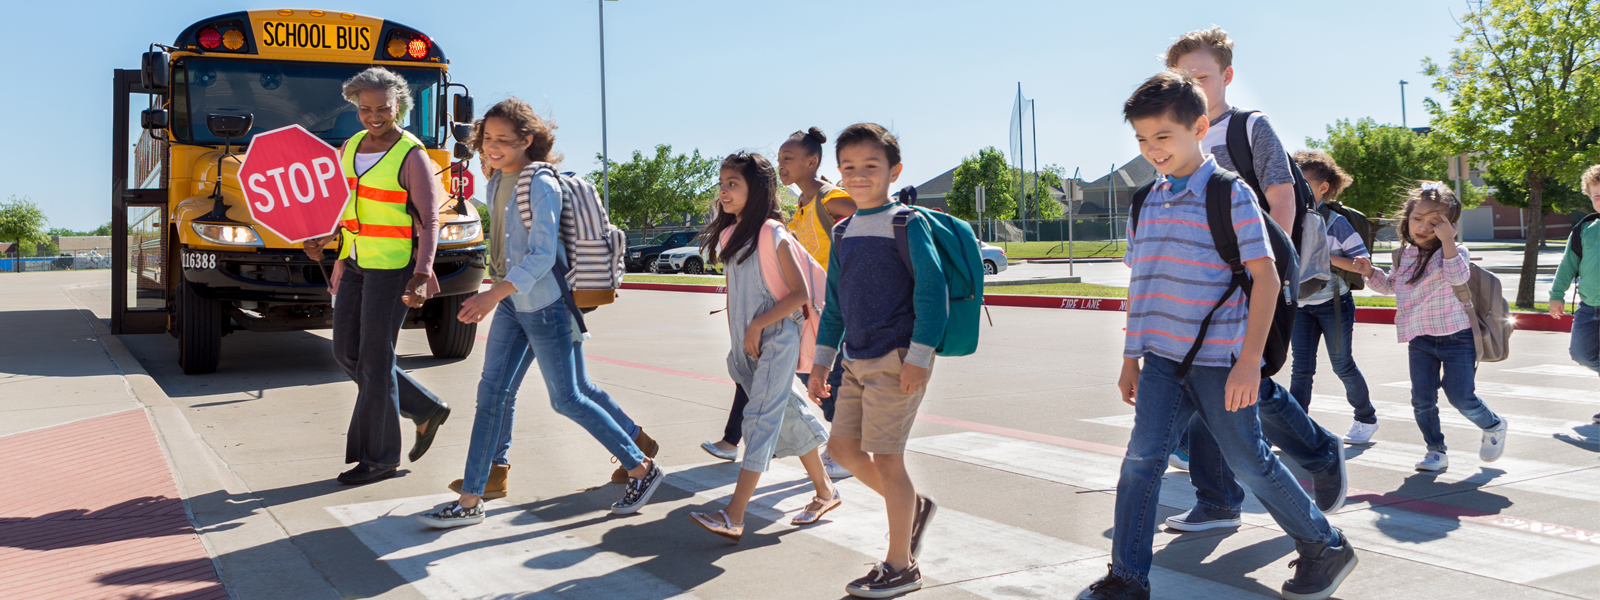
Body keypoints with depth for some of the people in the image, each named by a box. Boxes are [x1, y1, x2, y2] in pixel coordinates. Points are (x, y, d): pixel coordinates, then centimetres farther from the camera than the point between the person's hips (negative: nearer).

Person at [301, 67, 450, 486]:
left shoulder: (412, 156, -13)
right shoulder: (351, 148, 9)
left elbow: (429, 222, -15)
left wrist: (421, 275, -26)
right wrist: (326, 238, 1)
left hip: (393, 267, -8)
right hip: (356, 262, 8)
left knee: (374, 359, -3)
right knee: (346, 352, 9)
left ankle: (378, 457, 10)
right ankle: (425, 410, 24)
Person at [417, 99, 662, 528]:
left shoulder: (541, 184, -17)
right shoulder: (498, 182, 9)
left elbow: (543, 255, -23)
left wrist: (495, 294, -32)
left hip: (547, 305, -8)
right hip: (513, 303, 8)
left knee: (568, 398, -1)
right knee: (493, 392, 6)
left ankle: (642, 469, 14)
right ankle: (472, 499, 15)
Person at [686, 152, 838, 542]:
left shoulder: (773, 235, -12)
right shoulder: (729, 235, 10)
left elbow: (801, 294, -14)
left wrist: (758, 325, -17)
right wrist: (736, 342, 16)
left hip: (776, 340, -8)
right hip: (747, 345, 8)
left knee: (761, 419, -11)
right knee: (790, 416, 14)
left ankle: (733, 517, -16)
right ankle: (825, 492, 28)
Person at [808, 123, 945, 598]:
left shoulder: (906, 224, -9)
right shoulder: (843, 232, 12)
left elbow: (932, 289, -14)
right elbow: (834, 303, 18)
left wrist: (919, 356, -19)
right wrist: (821, 360, 16)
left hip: (896, 359, -8)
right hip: (857, 359, 8)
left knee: (884, 455, -3)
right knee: (842, 446, 9)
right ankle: (913, 506, 31)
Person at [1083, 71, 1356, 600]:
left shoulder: (1231, 194, -9)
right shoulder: (1148, 202, 10)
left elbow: (1265, 277, -11)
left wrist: (1250, 360, -17)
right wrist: (1131, 357, 15)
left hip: (1220, 360, -5)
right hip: (1162, 358, 5)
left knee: (1250, 461, 5)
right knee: (1142, 458, -2)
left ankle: (1326, 550, 28)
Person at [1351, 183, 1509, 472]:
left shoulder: (1454, 251, -10)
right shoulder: (1405, 254, 8)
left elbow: (1458, 277, -32)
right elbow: (1391, 285, 24)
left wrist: (1447, 241, -35)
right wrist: (1371, 273, 6)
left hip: (1456, 337, -5)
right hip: (1420, 339, 5)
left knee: (1461, 398, -4)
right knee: (1422, 399, 1)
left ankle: (1493, 426, 28)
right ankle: (1436, 450, 18)